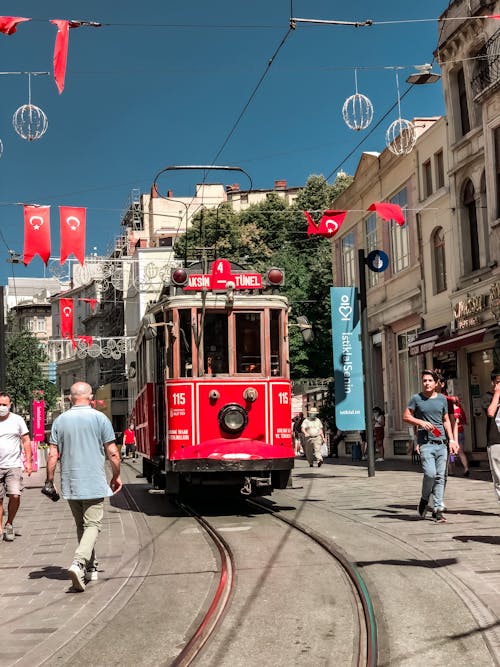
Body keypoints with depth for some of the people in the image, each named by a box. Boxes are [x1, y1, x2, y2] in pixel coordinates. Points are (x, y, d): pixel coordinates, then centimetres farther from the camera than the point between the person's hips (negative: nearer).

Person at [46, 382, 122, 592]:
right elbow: (112, 453, -5)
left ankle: (89, 568, 25)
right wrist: (116, 476, 8)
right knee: (92, 525, -1)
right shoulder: (99, 418, -6)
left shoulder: (60, 420, 2)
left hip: (70, 484, 4)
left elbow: (53, 455, 0)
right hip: (94, 483, -4)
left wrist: (49, 480, 10)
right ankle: (78, 563, -21)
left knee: (81, 525, 17)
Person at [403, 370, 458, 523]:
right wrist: (421, 422, -9)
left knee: (440, 476, 2)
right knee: (430, 473, -16)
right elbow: (406, 417, 7)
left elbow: (446, 420, 18)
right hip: (426, 443, -4)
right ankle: (424, 499, 10)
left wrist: (451, 439, 8)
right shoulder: (416, 398, 3)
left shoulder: (442, 399, 13)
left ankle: (438, 509, 8)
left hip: (441, 443, 4)